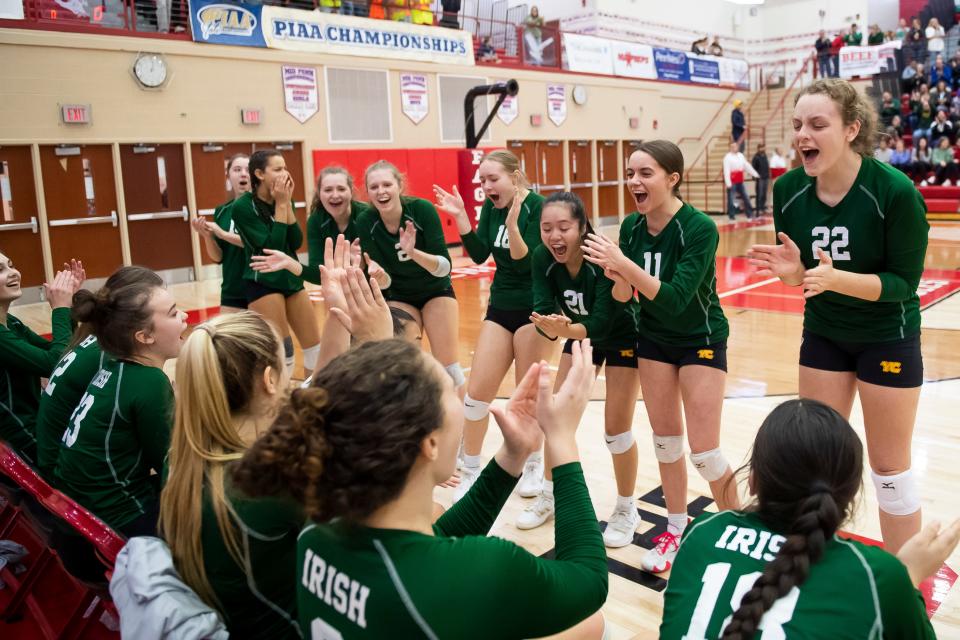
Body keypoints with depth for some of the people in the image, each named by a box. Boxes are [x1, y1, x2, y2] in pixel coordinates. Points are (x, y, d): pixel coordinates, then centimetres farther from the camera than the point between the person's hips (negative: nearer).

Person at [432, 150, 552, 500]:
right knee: (476, 392, 3)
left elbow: (527, 263, -22)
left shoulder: (538, 207, -16)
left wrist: (512, 225, -37)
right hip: (501, 307, 6)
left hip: (534, 309, -6)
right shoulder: (490, 207, 2)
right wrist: (460, 217, -14)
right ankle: (470, 471, 17)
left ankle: (534, 463, 28)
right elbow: (479, 255, -3)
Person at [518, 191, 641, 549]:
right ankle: (550, 496, 25)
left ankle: (627, 510, 17)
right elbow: (543, 309, -26)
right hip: (581, 334, 5)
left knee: (615, 428, -6)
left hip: (623, 337, -5)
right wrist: (552, 326, -49)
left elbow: (602, 323, -39)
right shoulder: (543, 258, -21)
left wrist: (566, 330, -58)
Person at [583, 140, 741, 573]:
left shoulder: (699, 228, -25)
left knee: (704, 450, -5)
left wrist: (624, 264, -40)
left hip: (701, 340, -5)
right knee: (664, 439, 10)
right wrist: (617, 278, -27)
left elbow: (676, 298, -32)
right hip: (654, 339, 5)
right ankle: (675, 530, 28)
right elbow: (623, 297, -5)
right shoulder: (631, 226, -8)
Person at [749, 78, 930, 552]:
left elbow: (904, 283, -20)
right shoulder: (788, 191, -12)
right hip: (822, 334, 4)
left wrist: (835, 278, -35)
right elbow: (802, 273, 0)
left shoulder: (895, 192, -24)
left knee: (888, 467, 7)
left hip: (887, 338, -4)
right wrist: (793, 272, -23)